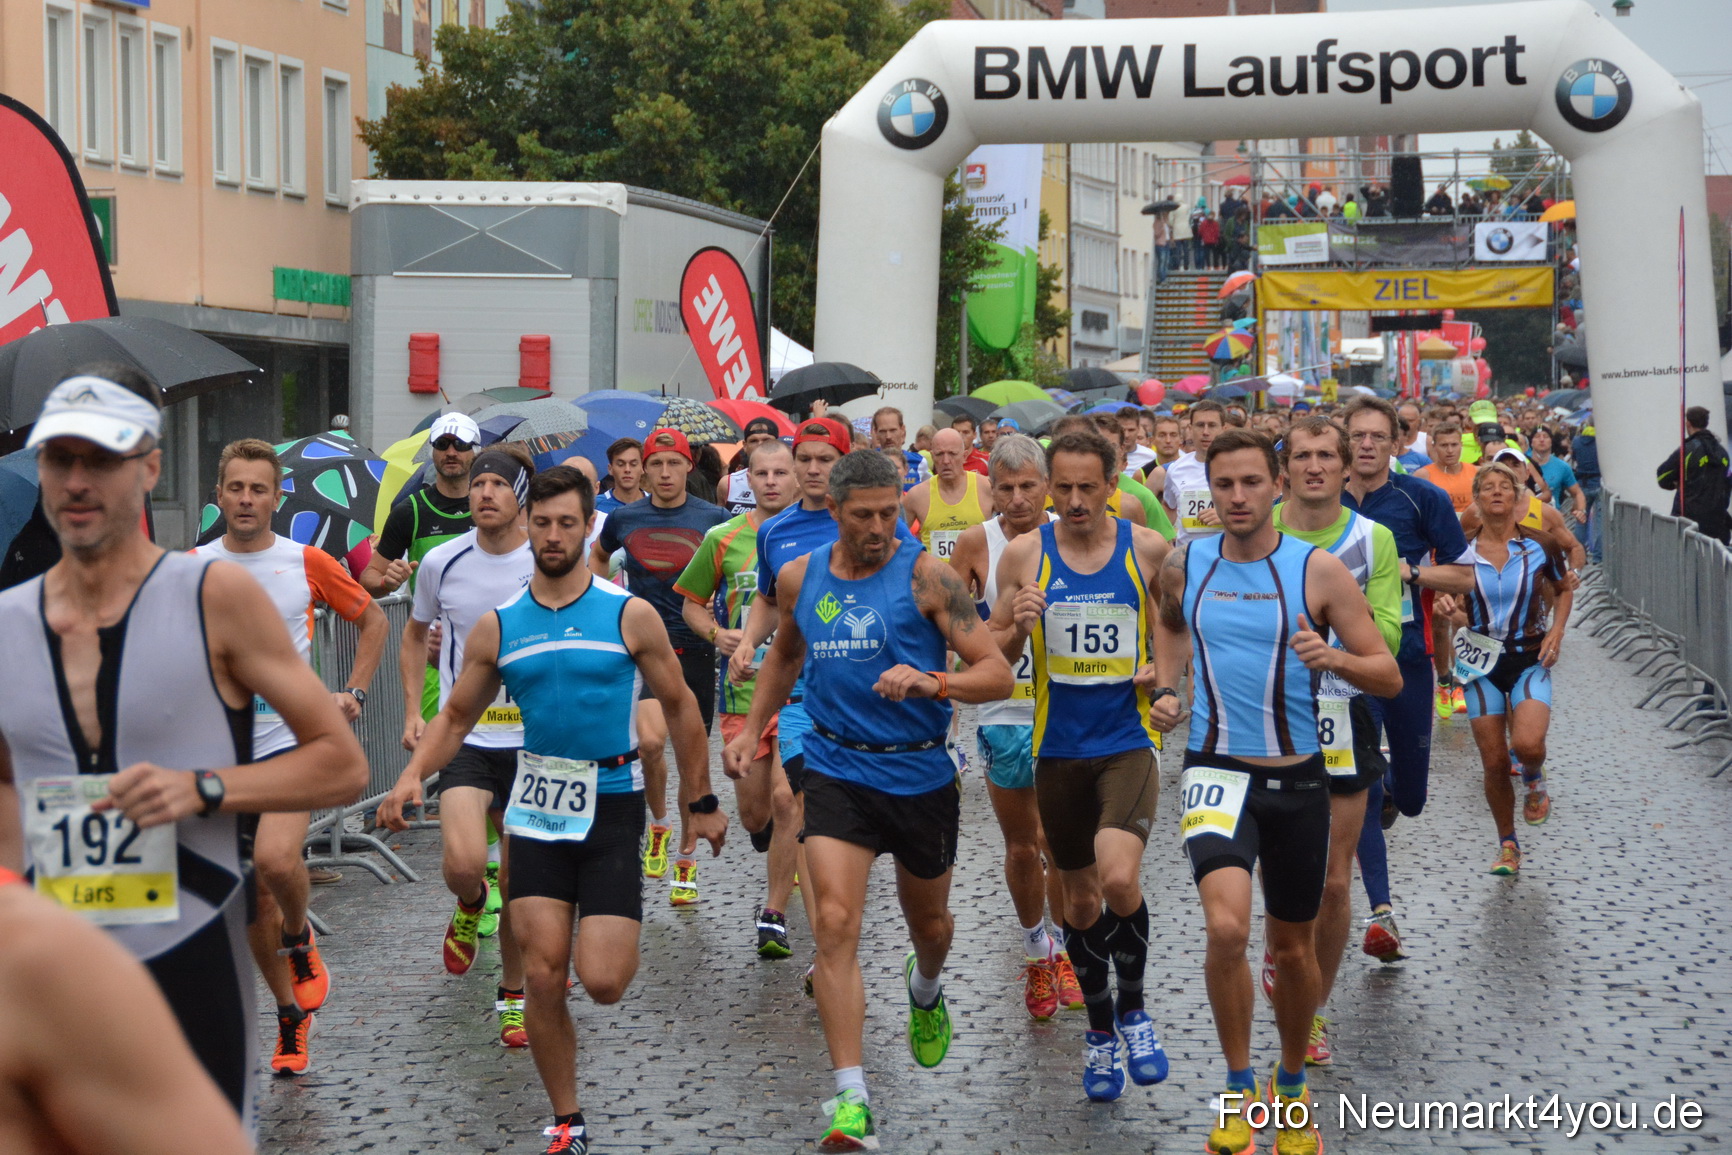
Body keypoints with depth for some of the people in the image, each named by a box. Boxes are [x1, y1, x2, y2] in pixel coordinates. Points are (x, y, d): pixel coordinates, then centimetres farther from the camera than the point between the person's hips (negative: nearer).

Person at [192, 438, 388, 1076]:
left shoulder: (307, 563, -1)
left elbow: (373, 619, 13)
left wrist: (354, 693, 5)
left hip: (293, 738, -3)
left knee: (275, 860, -27)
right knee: (252, 897, 6)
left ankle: (300, 941, 5)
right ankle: (292, 1013, 23)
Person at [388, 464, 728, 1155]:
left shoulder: (630, 616, -2)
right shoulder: (498, 627, 4)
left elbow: (679, 708, 6)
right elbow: (456, 717, 11)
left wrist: (701, 802, 7)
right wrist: (413, 774, -7)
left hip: (612, 805, -2)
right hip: (539, 808, 2)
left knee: (602, 983, -11)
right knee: (543, 978, -3)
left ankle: (618, 935, 28)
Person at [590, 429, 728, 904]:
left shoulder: (712, 518, -1)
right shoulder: (624, 519, 3)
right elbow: (598, 556, 24)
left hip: (697, 648, 0)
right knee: (651, 740, -21)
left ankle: (686, 863, 17)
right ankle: (657, 825, 6)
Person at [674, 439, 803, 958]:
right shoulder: (723, 539, 2)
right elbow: (692, 603, 13)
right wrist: (717, 633, -7)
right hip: (743, 689, 2)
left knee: (786, 799, -13)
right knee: (753, 814, 7)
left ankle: (774, 915, 0)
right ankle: (780, 845, 44)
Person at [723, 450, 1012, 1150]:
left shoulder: (925, 576, -10)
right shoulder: (799, 578, 2)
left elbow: (998, 674, -14)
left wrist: (930, 682, -30)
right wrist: (752, 728, 18)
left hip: (921, 773, -1)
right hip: (837, 771, 1)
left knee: (929, 923, 19)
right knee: (834, 922, -16)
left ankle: (925, 989, 57)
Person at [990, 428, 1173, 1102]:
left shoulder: (1147, 549, -3)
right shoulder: (1025, 554, -1)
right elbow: (994, 655, 5)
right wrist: (1018, 626, -16)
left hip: (1128, 742, -2)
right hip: (1059, 749, 2)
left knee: (1119, 877, -23)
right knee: (1080, 897, 11)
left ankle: (1133, 1009, 2)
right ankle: (1100, 1031, 32)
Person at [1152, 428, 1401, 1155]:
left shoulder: (1318, 570, -7)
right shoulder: (1185, 564, 0)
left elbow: (1388, 677, -5)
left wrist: (1334, 658, -24)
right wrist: (1164, 686, 5)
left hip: (1298, 780, 0)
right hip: (1217, 773, 0)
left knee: (1294, 947, 13)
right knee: (1225, 928, -23)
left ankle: (1291, 1087, 37)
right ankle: (1238, 1088, -4)